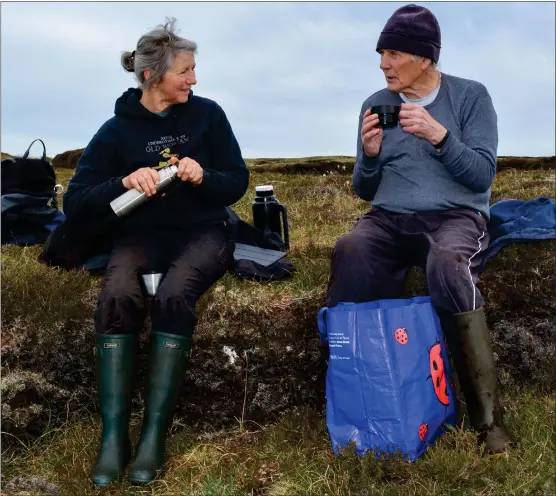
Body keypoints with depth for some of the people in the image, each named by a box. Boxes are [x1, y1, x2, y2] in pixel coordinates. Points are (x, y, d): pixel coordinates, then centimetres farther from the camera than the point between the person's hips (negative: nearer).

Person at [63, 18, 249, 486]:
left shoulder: (207, 114, 5)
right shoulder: (117, 129, 2)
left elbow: (238, 182, 6)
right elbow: (76, 206, -3)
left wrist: (204, 177, -15)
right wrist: (124, 182, -20)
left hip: (201, 233, 0)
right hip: (139, 236, 1)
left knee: (173, 296, -34)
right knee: (116, 298, -32)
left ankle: (155, 433, -27)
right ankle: (114, 435, -26)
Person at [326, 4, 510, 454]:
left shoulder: (470, 95, 4)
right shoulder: (376, 104, 13)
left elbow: (483, 176, -4)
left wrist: (439, 136, -17)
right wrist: (370, 154, -7)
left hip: (456, 216, -2)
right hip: (389, 219, 3)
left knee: (447, 264, -39)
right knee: (349, 252, -33)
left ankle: (487, 413, -27)